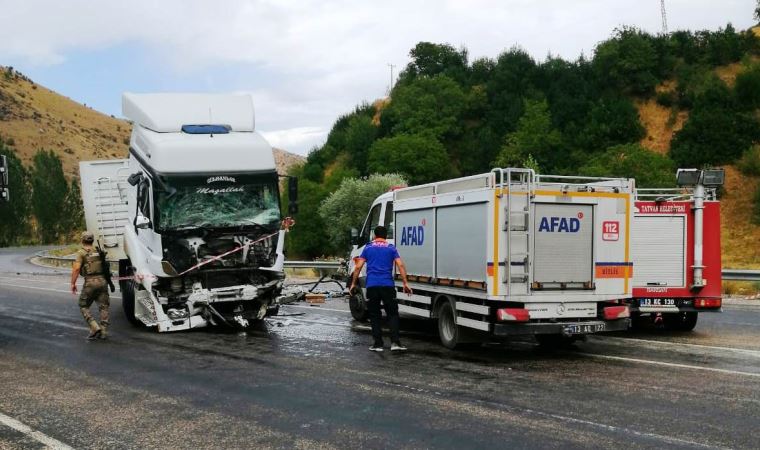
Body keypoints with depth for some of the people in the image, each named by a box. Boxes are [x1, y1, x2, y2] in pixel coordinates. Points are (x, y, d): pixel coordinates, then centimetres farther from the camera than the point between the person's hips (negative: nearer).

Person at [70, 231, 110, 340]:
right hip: (102, 281, 4)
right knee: (103, 307, 8)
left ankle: (95, 328, -5)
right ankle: (104, 331, 4)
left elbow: (76, 268, -12)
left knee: (83, 306, 9)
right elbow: (107, 266, 18)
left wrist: (73, 283, -7)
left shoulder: (81, 252, -1)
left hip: (90, 282, -4)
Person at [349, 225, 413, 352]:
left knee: (374, 315, 9)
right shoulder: (391, 248, 10)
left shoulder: (368, 248, 10)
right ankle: (395, 342, -8)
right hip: (388, 285, 0)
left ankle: (378, 344, 7)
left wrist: (353, 283, 11)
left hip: (372, 285, 0)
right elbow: (400, 265, -2)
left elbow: (358, 267, 4)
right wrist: (405, 283, -2)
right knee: (392, 314, 5)